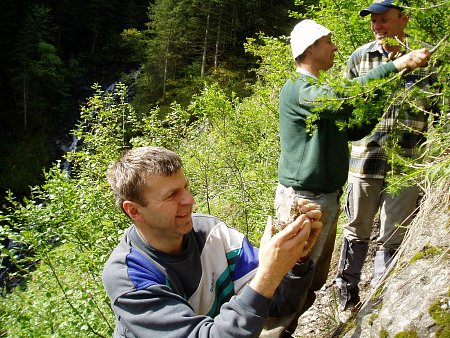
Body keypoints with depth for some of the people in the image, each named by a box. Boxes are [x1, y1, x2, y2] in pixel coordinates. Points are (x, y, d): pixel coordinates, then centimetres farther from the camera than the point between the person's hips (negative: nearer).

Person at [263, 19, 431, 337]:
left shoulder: (318, 91, 17)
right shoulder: (298, 88, -14)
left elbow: (352, 130, 20)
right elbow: (343, 98, -33)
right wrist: (396, 65, -29)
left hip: (327, 197, 10)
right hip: (304, 199, -10)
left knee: (315, 279, 17)